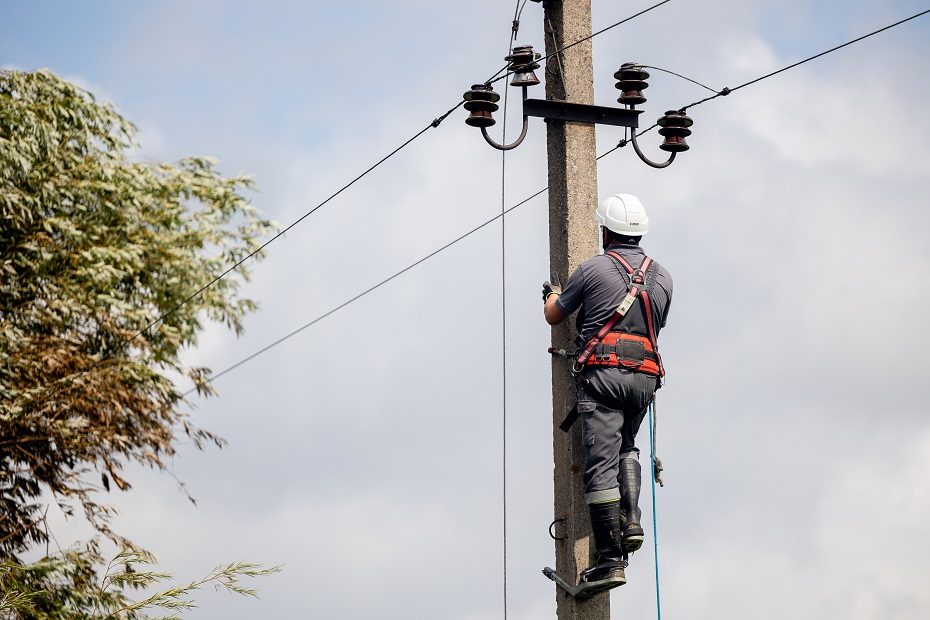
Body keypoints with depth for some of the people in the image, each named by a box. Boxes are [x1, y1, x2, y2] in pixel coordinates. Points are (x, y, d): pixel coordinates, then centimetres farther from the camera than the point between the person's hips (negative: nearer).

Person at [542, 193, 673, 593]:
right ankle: (631, 522, 4)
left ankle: (611, 559, -13)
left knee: (602, 463, -7)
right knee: (626, 449, 27)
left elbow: (553, 317, 12)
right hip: (645, 376, 5)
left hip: (602, 372, -5)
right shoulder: (662, 276, 14)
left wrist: (552, 294, 35)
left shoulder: (593, 269, 0)